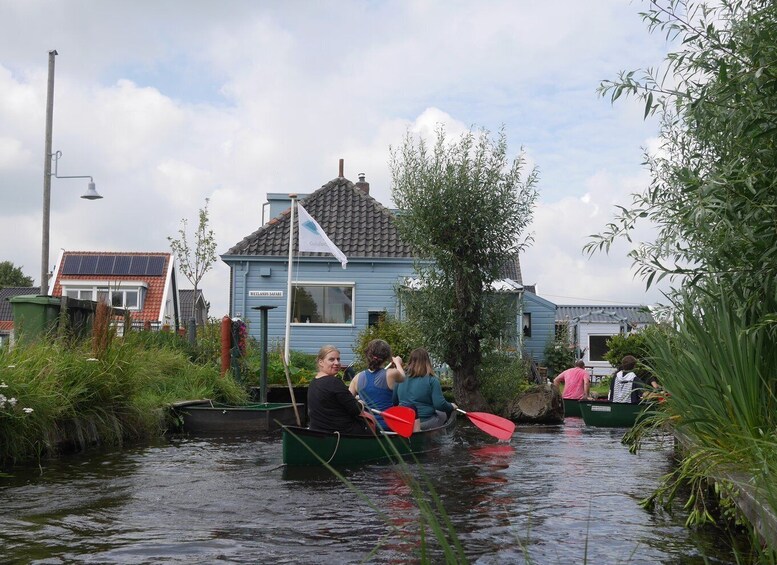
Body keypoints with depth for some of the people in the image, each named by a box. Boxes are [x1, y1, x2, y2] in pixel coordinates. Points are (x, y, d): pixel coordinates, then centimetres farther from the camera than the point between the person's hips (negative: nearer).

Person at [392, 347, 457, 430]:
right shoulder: (431, 380, -11)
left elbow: (394, 402, 9)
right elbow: (440, 405, -13)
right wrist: (452, 406, 7)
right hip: (425, 425, -5)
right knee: (443, 414, 25)